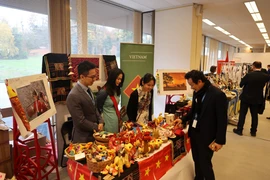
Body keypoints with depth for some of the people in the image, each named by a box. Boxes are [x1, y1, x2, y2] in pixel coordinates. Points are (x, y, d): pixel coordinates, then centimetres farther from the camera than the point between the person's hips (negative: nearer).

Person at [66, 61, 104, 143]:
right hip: (83, 138, -7)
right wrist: (97, 127, -11)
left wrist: (100, 122, -2)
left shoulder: (88, 89, 3)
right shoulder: (73, 96, -24)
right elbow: (81, 121, -22)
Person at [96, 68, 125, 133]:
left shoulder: (116, 90, 4)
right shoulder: (104, 92, -20)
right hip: (108, 121, -8)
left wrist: (119, 119, 10)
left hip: (116, 120, 8)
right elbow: (98, 108, -12)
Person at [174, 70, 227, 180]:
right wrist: (183, 120, 7)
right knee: (196, 161, 20)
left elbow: (222, 120, -16)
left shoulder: (218, 95, -20)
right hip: (194, 132, 7)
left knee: (205, 164, 7)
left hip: (206, 136, -6)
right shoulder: (197, 92, 2)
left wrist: (220, 140, -14)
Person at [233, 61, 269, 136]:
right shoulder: (265, 76, -8)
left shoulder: (249, 75, -19)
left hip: (246, 97, -3)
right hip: (257, 99, 3)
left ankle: (239, 130, 13)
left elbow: (241, 84, -9)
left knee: (242, 114, 6)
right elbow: (264, 84, 11)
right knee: (254, 115, 14)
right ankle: (253, 131, 23)